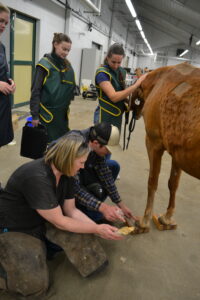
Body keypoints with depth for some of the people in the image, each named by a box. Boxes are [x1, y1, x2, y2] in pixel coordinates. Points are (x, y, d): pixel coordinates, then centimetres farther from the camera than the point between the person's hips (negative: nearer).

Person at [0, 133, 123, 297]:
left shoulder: (66, 173, -9)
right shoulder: (37, 178, -35)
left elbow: (71, 210, -3)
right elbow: (59, 222, -27)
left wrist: (99, 228, -13)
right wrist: (96, 229, -19)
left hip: (43, 221, 7)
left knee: (81, 236, -13)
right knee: (35, 284, -15)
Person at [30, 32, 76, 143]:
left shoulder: (68, 65, 7)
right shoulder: (45, 64, -11)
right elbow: (36, 91, -11)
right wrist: (35, 115, -13)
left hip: (62, 113, 6)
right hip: (47, 113, -6)